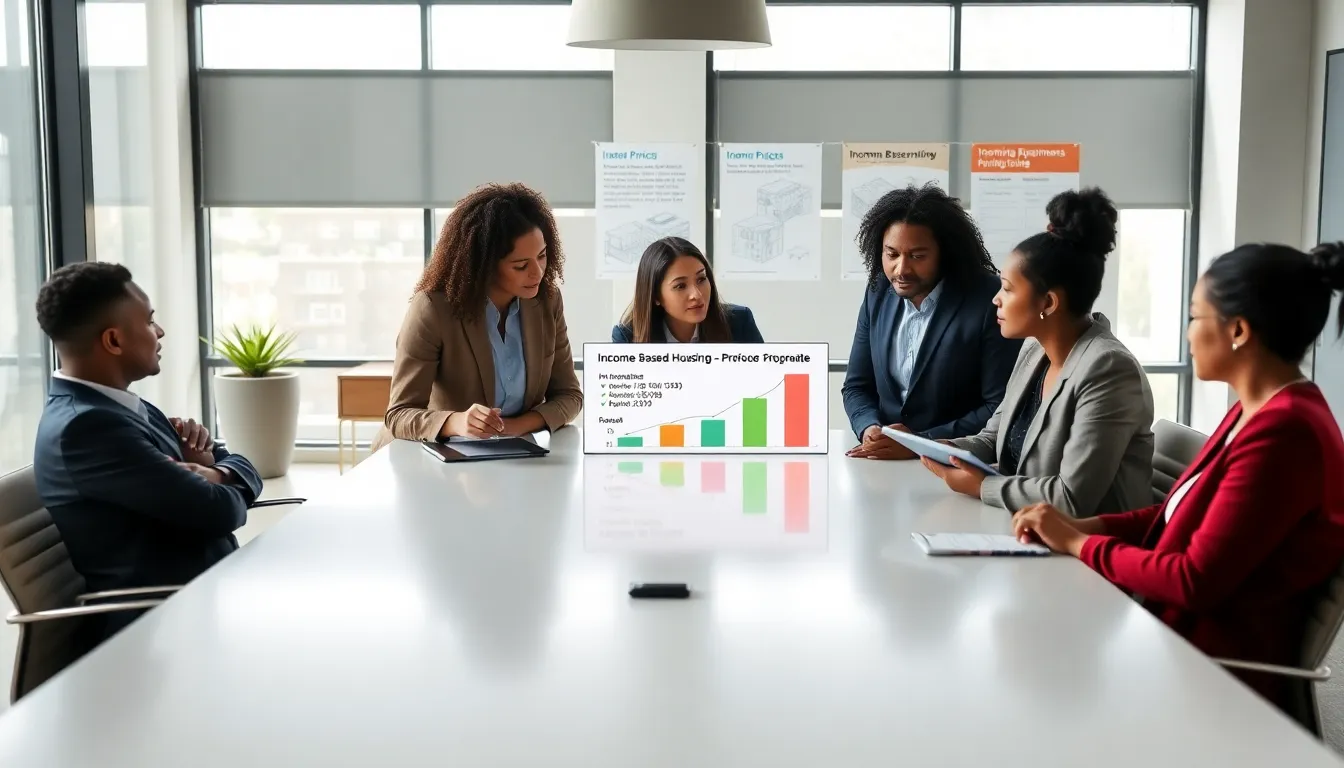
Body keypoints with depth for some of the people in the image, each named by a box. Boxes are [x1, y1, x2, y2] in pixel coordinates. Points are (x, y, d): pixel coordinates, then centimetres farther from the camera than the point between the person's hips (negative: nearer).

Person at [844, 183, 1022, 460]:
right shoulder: (879, 293, 5)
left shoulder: (989, 302, -11)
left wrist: (920, 443, -18)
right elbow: (856, 387, 10)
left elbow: (1001, 408, -11)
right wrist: (869, 429, -10)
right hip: (883, 461, 3)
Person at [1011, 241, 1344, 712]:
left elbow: (1197, 581, -23)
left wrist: (1080, 544, -10)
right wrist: (1083, 526, 1)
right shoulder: (1260, 410, 8)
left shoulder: (1282, 432, -23)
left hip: (1218, 665, -8)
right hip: (1181, 629, 8)